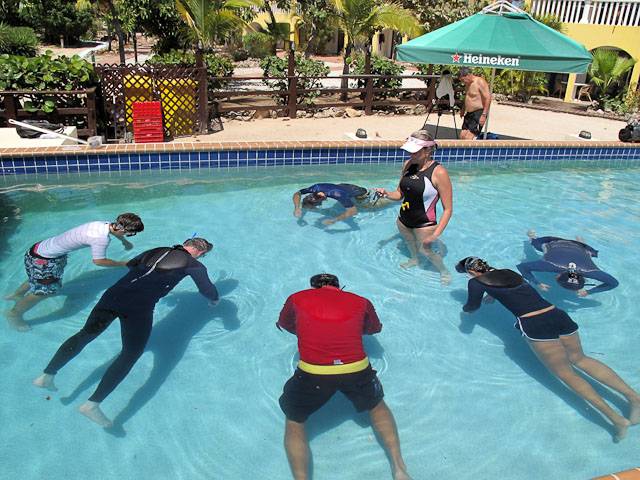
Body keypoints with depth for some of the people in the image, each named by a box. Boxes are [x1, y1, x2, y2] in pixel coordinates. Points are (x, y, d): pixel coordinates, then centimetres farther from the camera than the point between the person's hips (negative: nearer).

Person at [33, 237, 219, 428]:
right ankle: (92, 404, -12)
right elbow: (208, 290, 16)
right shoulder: (193, 264, 7)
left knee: (85, 334, 18)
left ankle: (46, 375, 16)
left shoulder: (155, 251, 24)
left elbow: (130, 264, 42)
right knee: (130, 354, -2)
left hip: (114, 293, 6)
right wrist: (214, 299, 39)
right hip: (139, 307, -6)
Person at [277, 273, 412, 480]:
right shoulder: (361, 302, 17)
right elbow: (375, 328, 35)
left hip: (312, 374, -2)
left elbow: (284, 325, 33)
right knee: (376, 406, 33)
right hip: (357, 371, 2)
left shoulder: (297, 298, 15)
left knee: (294, 422, 24)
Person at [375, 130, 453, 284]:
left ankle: (444, 271, 38)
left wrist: (436, 234, -26)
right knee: (410, 243, 25)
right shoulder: (408, 164, -3)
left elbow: (448, 209, -19)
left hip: (424, 224, -6)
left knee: (425, 250, 9)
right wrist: (386, 194, -13)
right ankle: (414, 260, 57)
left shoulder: (438, 172, -22)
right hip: (403, 220, 6)